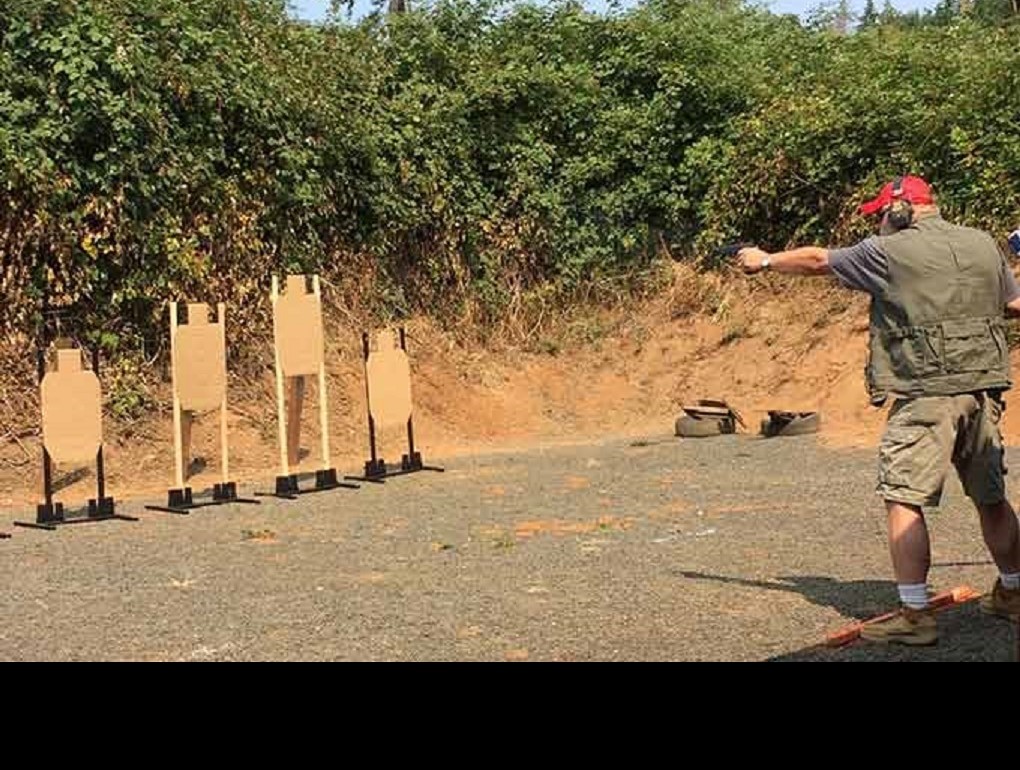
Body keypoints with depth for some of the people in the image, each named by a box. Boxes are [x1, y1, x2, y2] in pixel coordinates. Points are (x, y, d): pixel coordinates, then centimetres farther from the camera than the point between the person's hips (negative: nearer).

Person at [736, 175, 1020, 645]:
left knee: (903, 499, -4)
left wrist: (765, 261, 24)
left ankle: (914, 615, -7)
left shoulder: (889, 251, -3)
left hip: (927, 394, -6)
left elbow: (817, 261, 9)